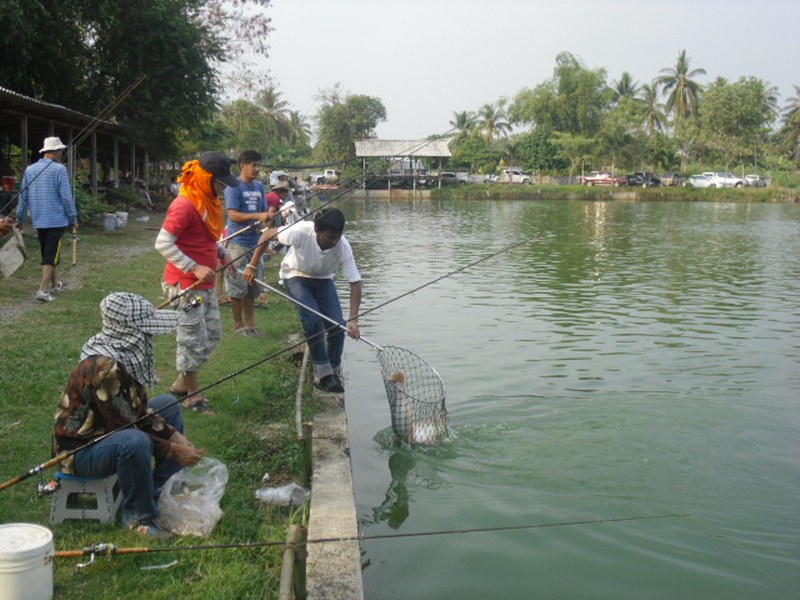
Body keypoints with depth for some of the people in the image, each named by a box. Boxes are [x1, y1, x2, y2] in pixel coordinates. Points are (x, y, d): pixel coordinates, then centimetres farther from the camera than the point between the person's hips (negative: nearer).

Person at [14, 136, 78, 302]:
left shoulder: (29, 170, 6)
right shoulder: (59, 169, -11)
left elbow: (23, 197, 10)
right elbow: (67, 197, -13)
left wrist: (19, 218, 19)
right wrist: (73, 218, -5)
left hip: (38, 220, 6)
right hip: (57, 219, -6)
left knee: (46, 254, 19)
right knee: (51, 256, -3)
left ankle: (54, 283, 34)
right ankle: (43, 290, -12)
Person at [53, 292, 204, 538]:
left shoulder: (126, 354, -3)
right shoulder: (103, 368, -31)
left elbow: (139, 409, 6)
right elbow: (124, 427, -28)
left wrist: (176, 437, -4)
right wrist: (173, 450, -21)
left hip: (106, 429, 10)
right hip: (78, 450, -10)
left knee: (168, 404, 13)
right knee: (136, 442, -37)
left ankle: (163, 496, 14)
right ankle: (138, 517, -12)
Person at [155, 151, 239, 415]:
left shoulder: (208, 201, 10)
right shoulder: (185, 205, -20)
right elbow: (163, 243, -22)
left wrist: (223, 253, 5)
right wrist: (195, 268, -25)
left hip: (205, 284, 10)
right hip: (186, 284, -10)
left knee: (213, 335, 17)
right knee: (193, 339, 1)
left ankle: (181, 383, 32)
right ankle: (192, 395, 17)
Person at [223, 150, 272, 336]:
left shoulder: (259, 187, 12)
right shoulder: (234, 187, -8)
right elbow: (233, 215, -16)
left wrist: (264, 222, -5)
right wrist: (257, 216, -24)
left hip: (255, 242, 7)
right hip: (238, 242, -7)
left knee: (253, 286, 12)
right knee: (238, 286, 0)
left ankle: (250, 323, 21)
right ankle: (238, 324, 11)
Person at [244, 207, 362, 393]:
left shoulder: (343, 247, -29)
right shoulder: (301, 231, -35)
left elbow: (355, 283, -27)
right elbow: (267, 234, -19)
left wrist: (353, 320, -35)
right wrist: (252, 265, -18)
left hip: (323, 280, 3)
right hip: (296, 276, -2)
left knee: (337, 325, -12)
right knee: (313, 319, -24)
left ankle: (333, 373, 8)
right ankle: (323, 374, -12)